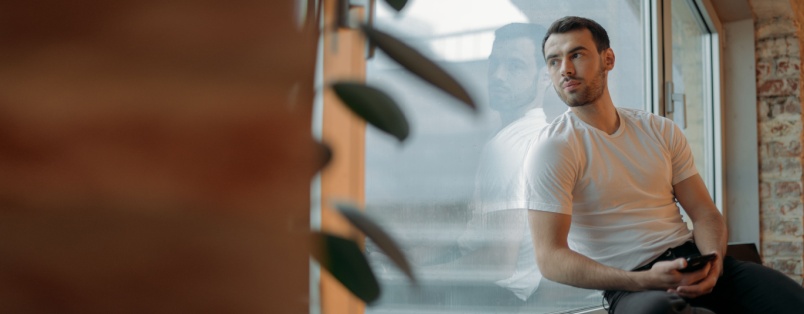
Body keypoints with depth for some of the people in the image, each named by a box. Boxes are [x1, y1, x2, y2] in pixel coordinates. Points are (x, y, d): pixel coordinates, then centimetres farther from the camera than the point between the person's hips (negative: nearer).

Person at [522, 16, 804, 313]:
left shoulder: (661, 131, 11)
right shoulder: (552, 148, -7)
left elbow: (706, 214, 11)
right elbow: (550, 258, -15)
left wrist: (712, 260, -13)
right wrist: (645, 281, -25)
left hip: (691, 260, 4)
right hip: (630, 284, -4)